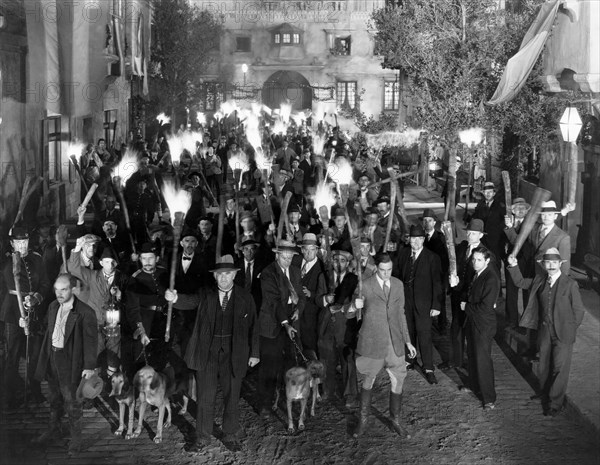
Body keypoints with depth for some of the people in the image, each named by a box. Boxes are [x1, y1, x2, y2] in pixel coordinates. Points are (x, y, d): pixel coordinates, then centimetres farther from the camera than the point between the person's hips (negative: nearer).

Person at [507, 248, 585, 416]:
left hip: (563, 334, -5)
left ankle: (556, 403, 13)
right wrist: (513, 266, -1)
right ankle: (545, 391, 41)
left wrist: (569, 329, -4)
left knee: (560, 367, 1)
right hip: (545, 331, 5)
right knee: (544, 365, 19)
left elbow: (579, 311, -7)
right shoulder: (539, 281, 1)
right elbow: (520, 282, 13)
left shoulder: (570, 285, -14)